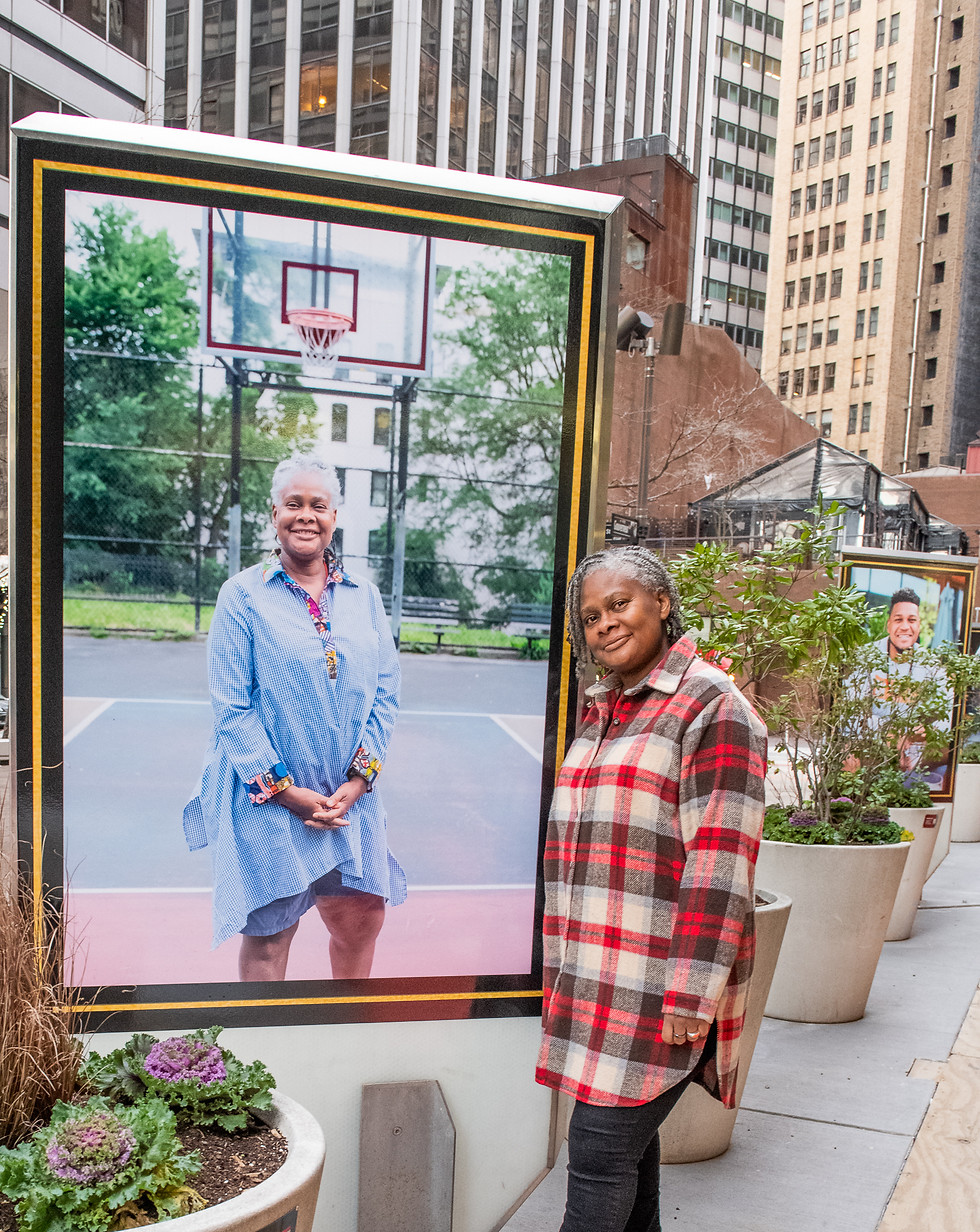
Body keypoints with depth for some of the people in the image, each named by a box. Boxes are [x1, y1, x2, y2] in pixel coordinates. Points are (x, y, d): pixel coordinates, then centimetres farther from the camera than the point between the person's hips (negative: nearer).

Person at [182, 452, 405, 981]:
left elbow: (385, 693, 4)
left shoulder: (364, 595, 6)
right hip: (266, 797, -3)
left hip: (350, 796, 4)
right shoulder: (242, 595, -5)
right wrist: (286, 790, -13)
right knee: (268, 931, 8)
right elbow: (231, 706, -9)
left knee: (362, 918, 11)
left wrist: (358, 779, -6)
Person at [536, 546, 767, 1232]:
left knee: (601, 1153, -3)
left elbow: (719, 865, -17)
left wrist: (690, 998, -19)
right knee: (629, 1138, 17)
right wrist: (563, 968, 19)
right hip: (597, 981, 7)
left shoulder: (711, 705, -11)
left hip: (657, 988, -7)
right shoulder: (602, 711, 14)